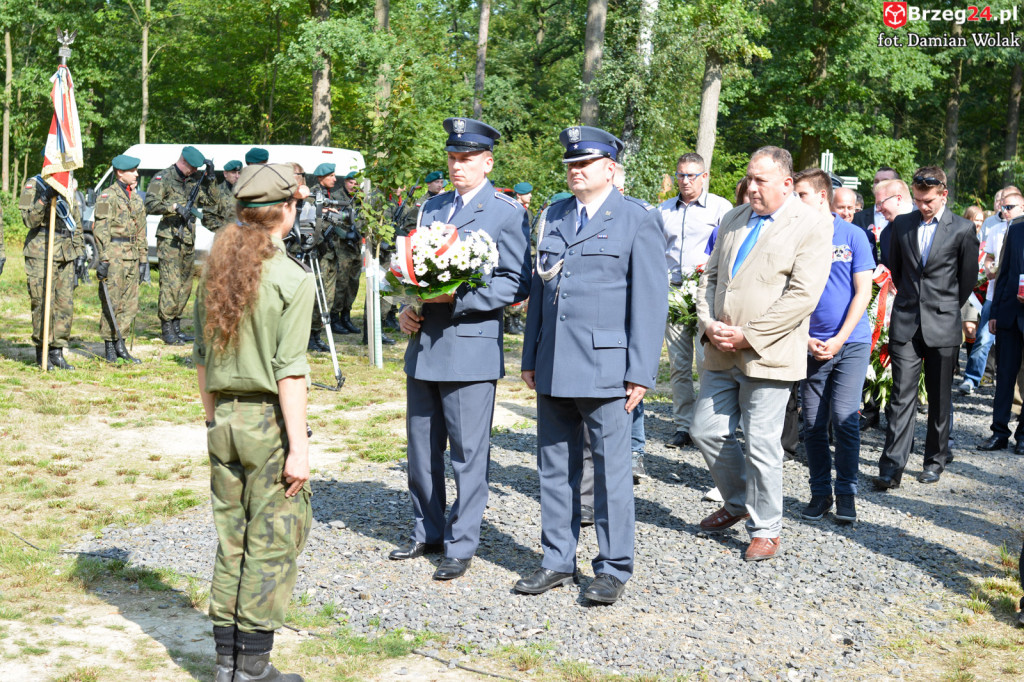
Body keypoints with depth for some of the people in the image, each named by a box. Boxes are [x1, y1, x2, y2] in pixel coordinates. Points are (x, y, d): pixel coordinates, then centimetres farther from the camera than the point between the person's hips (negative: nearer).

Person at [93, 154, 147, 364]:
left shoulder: (137, 199, 16)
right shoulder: (107, 197, -7)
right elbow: (101, 230, -12)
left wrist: (143, 258, 17)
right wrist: (103, 259, -18)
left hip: (131, 257, 7)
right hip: (114, 254, -7)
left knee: (131, 303, 6)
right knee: (112, 303, -3)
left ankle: (119, 343, 15)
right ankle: (109, 348, 6)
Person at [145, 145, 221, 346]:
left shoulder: (194, 180, 14)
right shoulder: (163, 178, -6)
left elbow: (213, 200, 15)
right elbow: (150, 205, -16)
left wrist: (209, 178, 4)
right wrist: (175, 206, -24)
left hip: (188, 239, 7)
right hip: (169, 238, -7)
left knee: (185, 285, 9)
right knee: (171, 284, -11)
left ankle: (176, 326, 17)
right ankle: (167, 329, -6)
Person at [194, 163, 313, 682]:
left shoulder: (214, 269, 7)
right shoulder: (292, 279, -12)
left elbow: (201, 355, 11)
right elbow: (289, 370, -16)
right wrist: (299, 446, -14)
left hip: (225, 419, 6)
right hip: (270, 422, -6)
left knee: (231, 539, 14)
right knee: (272, 543, 3)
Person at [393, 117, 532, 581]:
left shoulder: (507, 213, -5)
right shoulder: (431, 207, 15)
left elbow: (515, 283, -10)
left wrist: (458, 298, -19)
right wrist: (406, 310, 6)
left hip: (471, 346, -6)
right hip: (423, 344, 7)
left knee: (468, 452, 0)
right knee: (421, 447, 14)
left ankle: (462, 545, 10)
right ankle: (427, 531, 28)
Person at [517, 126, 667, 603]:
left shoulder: (638, 219, -3)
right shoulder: (553, 217, 14)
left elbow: (650, 299, -7)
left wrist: (640, 371, -12)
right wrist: (531, 358, 13)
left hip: (605, 366, -5)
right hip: (554, 366, 6)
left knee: (611, 468, 2)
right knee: (554, 467, 11)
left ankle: (613, 568, 13)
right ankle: (557, 562, 22)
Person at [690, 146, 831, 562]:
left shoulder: (812, 227, -7)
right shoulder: (733, 220, 14)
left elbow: (802, 296, -15)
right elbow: (710, 277, 16)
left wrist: (748, 336, -17)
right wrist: (708, 325, -2)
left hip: (767, 356, -6)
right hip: (722, 354, 6)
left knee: (762, 445, -2)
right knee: (706, 432, 10)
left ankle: (766, 529, 16)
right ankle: (738, 502, 33)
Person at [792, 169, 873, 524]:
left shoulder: (853, 236, 1)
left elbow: (863, 292, -2)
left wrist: (839, 339, -8)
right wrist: (805, 340, -4)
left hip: (851, 341, -2)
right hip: (811, 345, 2)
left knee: (844, 417, -8)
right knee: (813, 423, 3)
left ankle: (846, 493, 5)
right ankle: (820, 492, 16)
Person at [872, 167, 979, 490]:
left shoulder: (963, 229, -3)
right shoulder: (901, 224, 6)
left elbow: (968, 278, 6)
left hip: (943, 325, -2)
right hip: (905, 324, 2)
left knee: (939, 397, 8)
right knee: (902, 394, -4)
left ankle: (936, 460, 22)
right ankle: (892, 467, -7)